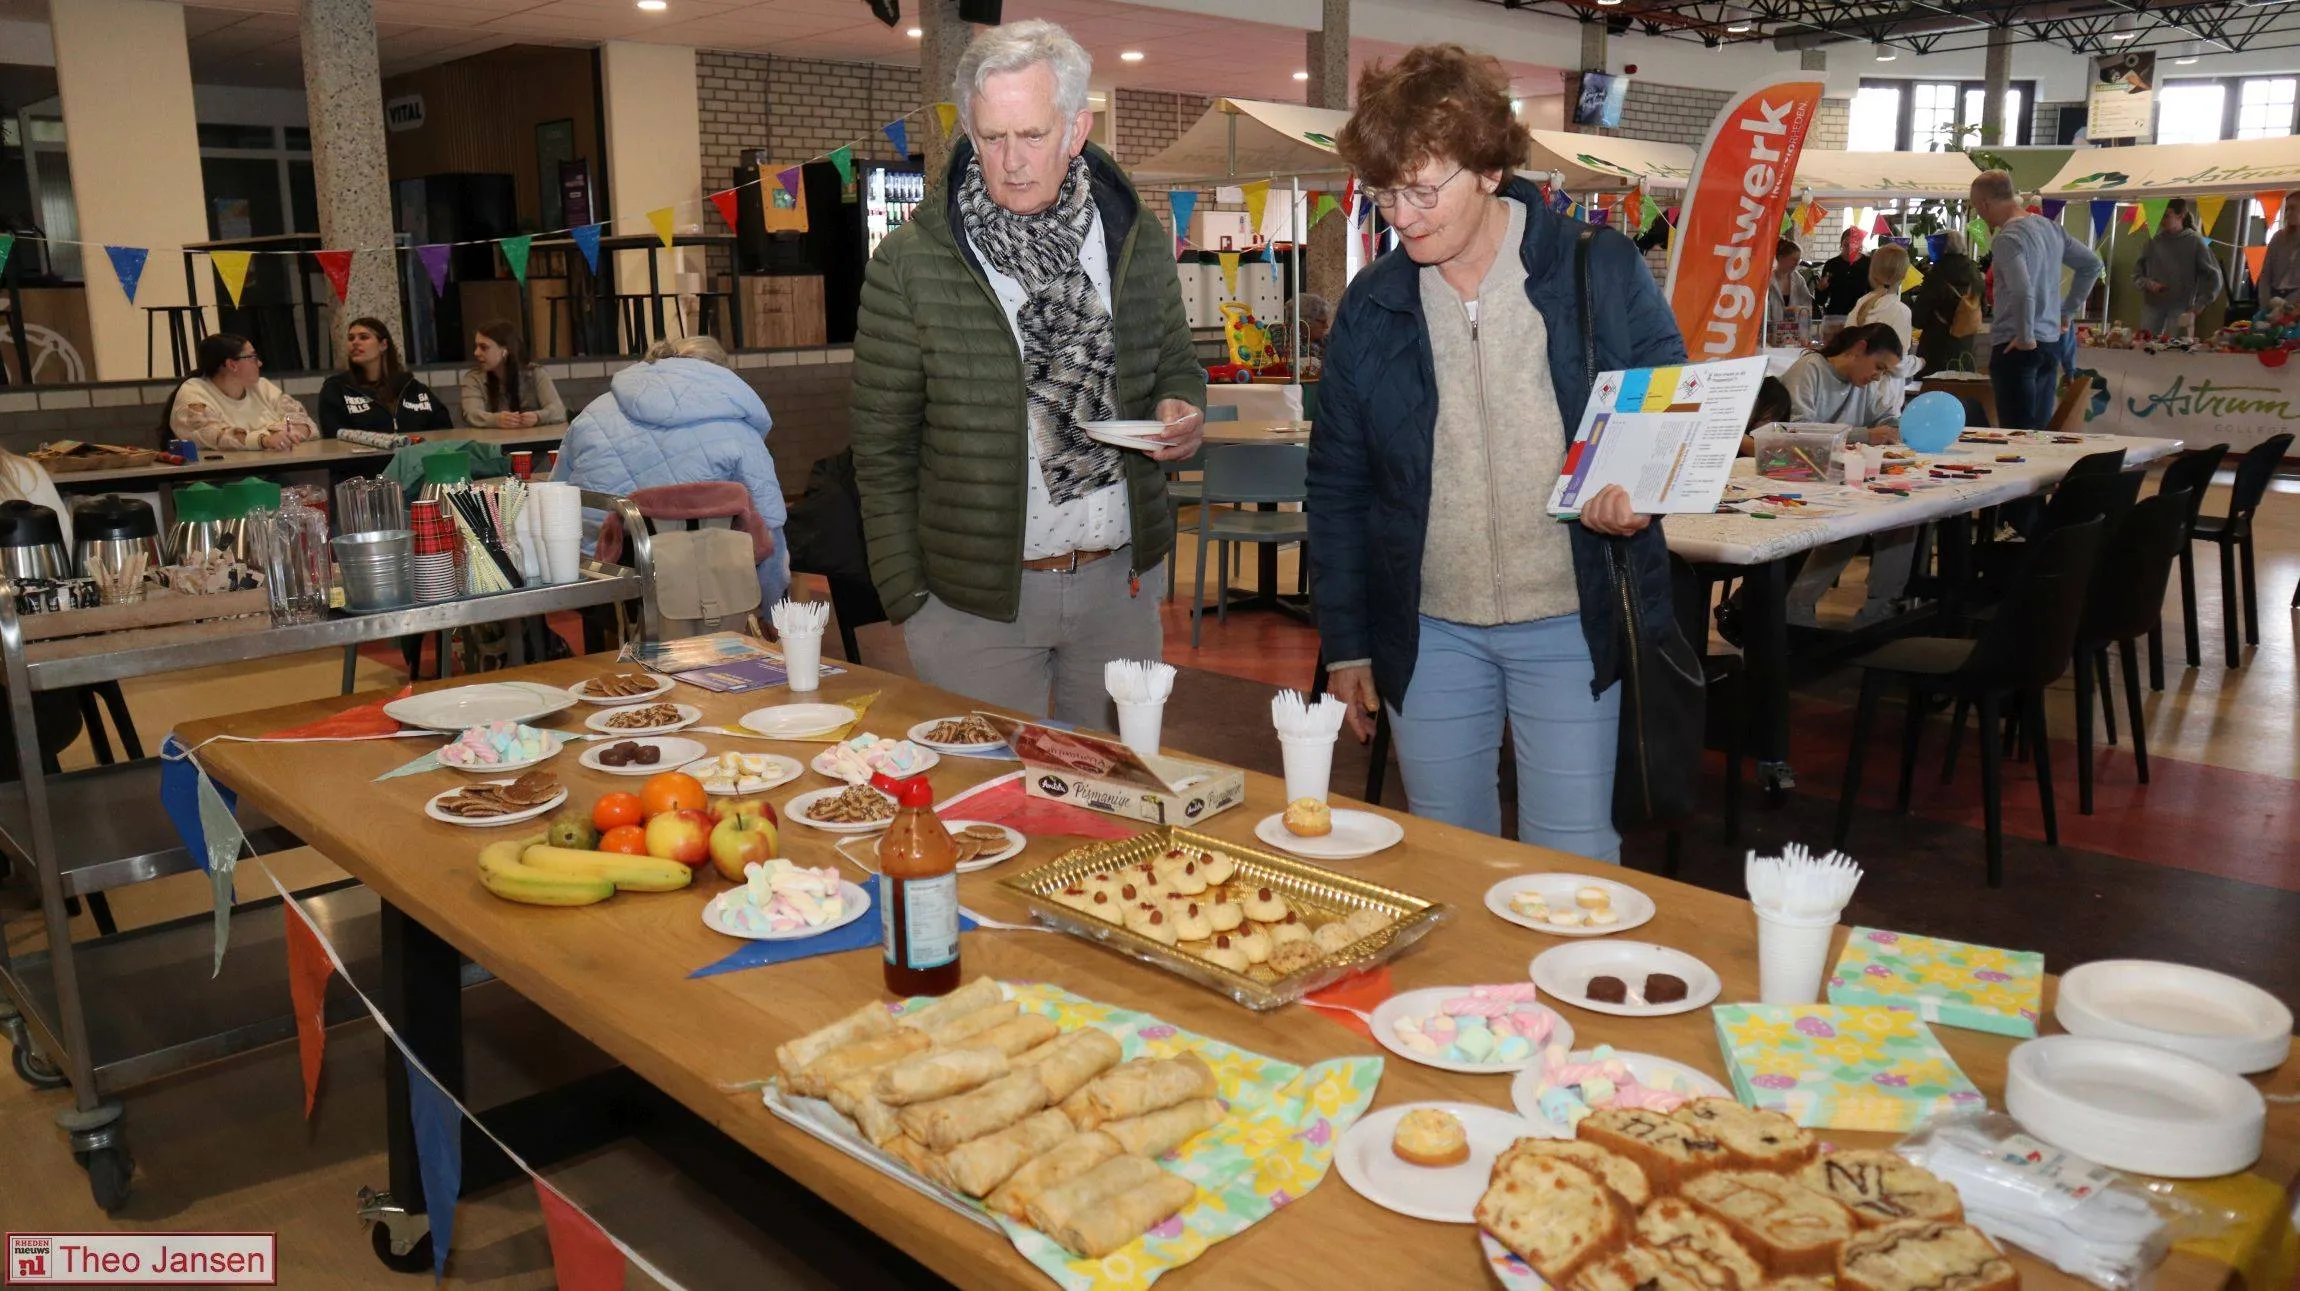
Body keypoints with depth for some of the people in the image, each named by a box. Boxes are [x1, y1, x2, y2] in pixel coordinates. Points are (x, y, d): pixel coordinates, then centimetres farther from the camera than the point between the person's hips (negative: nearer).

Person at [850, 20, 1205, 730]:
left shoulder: (1137, 238, 2)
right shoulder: (910, 262, -8)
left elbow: (1176, 365, 16)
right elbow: (883, 447, -4)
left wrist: (1182, 410, -8)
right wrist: (905, 597, -5)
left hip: (1120, 582, 3)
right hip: (977, 595, -3)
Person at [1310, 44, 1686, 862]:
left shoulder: (1600, 271, -6)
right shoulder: (1371, 305, 1)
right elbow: (1337, 485, 6)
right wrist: (1344, 641, 5)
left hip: (1570, 621, -2)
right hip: (1429, 632, 3)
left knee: (1574, 863, 6)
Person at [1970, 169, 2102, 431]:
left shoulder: (2007, 238, -15)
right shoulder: (2051, 227, 11)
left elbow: (2022, 292, -27)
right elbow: (2092, 264, 22)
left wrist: (2025, 338, -16)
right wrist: (2067, 310, 22)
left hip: (2016, 348, -8)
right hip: (2051, 342, 9)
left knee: (2017, 434, -8)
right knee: (2040, 430, 13)